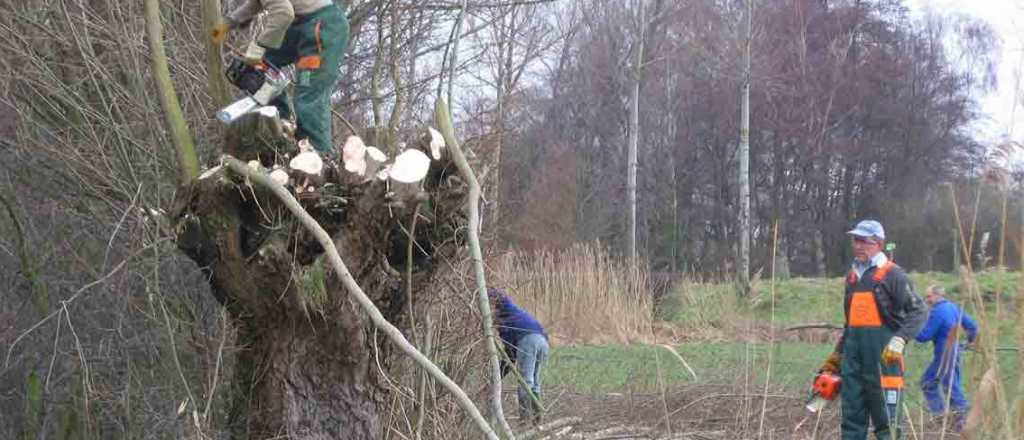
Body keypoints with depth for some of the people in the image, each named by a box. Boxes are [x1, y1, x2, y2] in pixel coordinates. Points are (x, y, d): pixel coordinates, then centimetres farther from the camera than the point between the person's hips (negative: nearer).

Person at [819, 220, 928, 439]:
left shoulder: (892, 274, -4)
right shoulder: (853, 276, 18)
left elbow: (919, 311, -11)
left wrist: (899, 341, -23)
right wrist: (836, 355, 26)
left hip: (883, 353, -7)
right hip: (853, 351, 7)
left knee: (886, 420, -5)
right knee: (851, 416, 6)